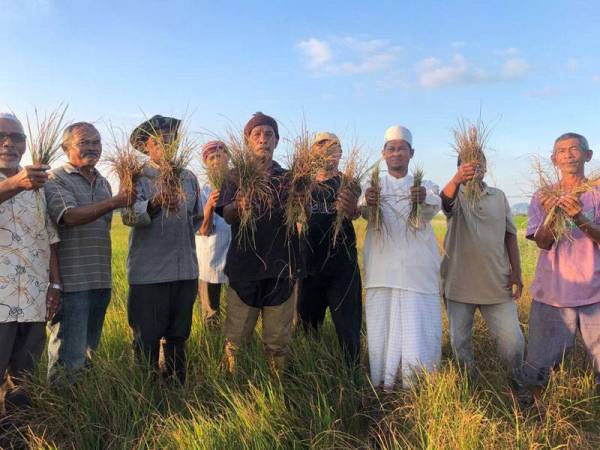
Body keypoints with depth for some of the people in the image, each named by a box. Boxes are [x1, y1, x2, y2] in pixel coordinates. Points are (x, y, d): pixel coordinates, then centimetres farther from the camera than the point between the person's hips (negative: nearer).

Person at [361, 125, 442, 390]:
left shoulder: (425, 187, 12)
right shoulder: (373, 187, 11)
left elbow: (434, 208, -12)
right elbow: (364, 212, -11)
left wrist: (424, 199, -36)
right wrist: (368, 204, -35)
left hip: (418, 271, 0)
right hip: (382, 271, 0)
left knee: (418, 327, -4)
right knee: (383, 327, -3)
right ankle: (384, 384, 10)